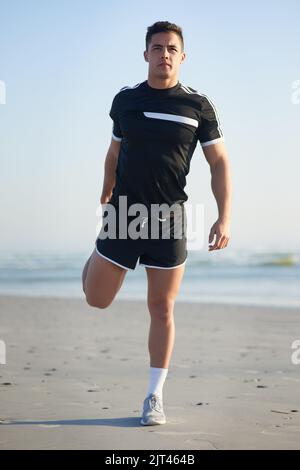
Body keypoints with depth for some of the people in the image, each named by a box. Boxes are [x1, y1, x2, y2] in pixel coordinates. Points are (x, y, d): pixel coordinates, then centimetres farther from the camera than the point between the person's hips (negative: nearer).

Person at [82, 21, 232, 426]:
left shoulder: (198, 105, 0)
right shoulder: (125, 100, 5)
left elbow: (219, 164, 2)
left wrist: (224, 218, -7)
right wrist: (105, 198, 26)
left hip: (169, 220, -1)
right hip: (124, 212, 1)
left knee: (162, 309, 1)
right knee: (96, 300, 5)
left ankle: (155, 397, 11)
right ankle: (98, 258, 41)